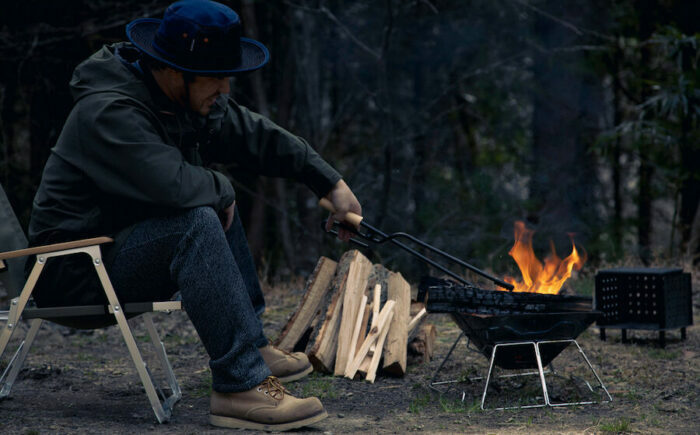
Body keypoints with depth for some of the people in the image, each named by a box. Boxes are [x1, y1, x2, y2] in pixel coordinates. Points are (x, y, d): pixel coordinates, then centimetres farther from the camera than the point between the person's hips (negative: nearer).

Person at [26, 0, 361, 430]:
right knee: (197, 224, -29)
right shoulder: (110, 112, -25)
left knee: (220, 208, 15)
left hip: (121, 254, 10)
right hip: (75, 271, -10)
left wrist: (332, 184, 12)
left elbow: (258, 136, 13)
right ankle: (239, 387, -30)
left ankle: (253, 347, 14)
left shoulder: (196, 100, 3)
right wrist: (222, 189, -15)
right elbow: (176, 186, -36)